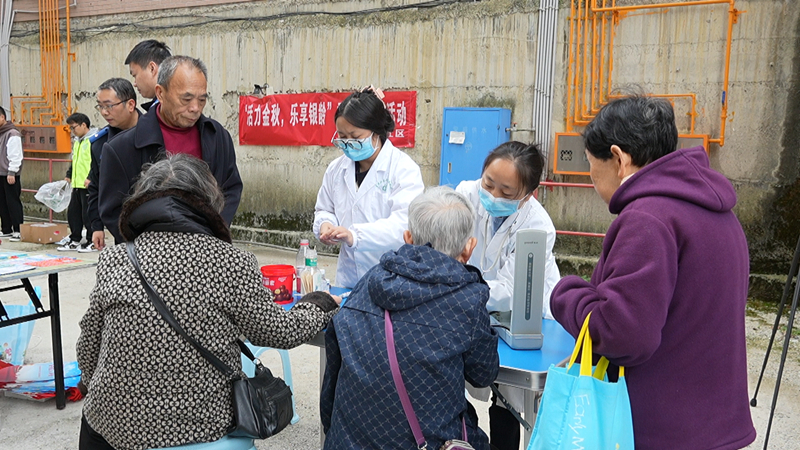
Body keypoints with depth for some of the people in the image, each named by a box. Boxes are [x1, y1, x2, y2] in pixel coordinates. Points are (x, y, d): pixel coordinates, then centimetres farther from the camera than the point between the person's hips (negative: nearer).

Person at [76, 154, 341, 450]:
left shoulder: (113, 260, -6)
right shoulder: (233, 263, -14)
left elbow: (88, 349, 3)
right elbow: (279, 332, -5)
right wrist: (321, 304, 14)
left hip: (116, 425, 1)